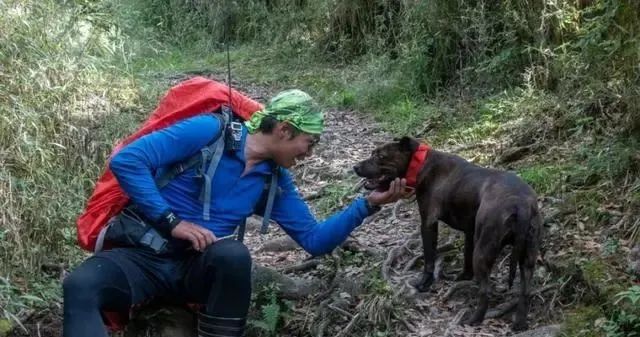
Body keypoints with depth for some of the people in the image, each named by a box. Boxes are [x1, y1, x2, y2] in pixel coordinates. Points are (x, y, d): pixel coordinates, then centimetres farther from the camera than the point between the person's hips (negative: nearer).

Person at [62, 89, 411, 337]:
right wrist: (171, 221, -20)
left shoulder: (276, 180, 8)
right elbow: (126, 160, -16)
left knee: (234, 254, -33)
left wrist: (368, 204, 2)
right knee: (79, 286, -35)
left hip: (200, 266, 4)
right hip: (145, 254, -3)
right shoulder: (210, 130, -11)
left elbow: (314, 240, 12)